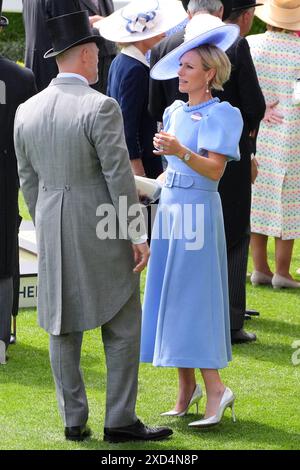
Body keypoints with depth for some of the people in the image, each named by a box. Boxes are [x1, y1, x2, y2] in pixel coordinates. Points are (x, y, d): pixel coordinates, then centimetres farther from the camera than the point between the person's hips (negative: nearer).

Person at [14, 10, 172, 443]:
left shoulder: (27, 112, 5)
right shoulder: (100, 108, -14)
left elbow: (28, 180, 11)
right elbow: (119, 176, -15)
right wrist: (138, 236, -10)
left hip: (52, 233, 6)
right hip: (103, 231, -6)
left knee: (63, 327, 10)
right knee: (123, 326, 3)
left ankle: (74, 421, 13)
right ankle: (120, 420, 2)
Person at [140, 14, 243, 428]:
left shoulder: (222, 115, -9)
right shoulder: (175, 112, 12)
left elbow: (215, 169, -19)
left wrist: (181, 152, -32)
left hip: (197, 212, -8)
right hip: (169, 208, 8)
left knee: (193, 298, -9)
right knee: (170, 295, 8)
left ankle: (215, 388, -5)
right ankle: (186, 386, 14)